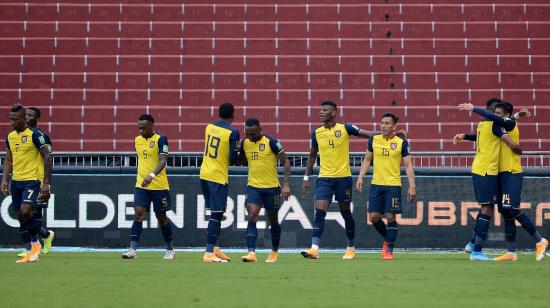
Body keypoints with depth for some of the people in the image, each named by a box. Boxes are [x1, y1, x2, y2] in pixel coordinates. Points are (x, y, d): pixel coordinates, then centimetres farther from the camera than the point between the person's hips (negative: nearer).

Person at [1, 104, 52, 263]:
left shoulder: (35, 135, -10)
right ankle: (30, 253, 13)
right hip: (16, 181, 7)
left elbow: (47, 158, -9)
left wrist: (46, 183, -13)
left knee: (25, 211, -23)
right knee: (21, 217, 6)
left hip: (32, 180, -7)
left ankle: (36, 243, 0)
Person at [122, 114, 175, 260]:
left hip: (159, 186, -4)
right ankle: (132, 250, -15)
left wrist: (152, 175, -37)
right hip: (141, 185, 4)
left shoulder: (160, 139, -12)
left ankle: (170, 249, 23)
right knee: (138, 214, -10)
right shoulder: (137, 140, 8)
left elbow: (163, 161, -22)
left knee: (161, 217, 6)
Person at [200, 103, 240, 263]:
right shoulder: (233, 132, -12)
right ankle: (209, 253, -10)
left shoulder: (209, 127, 7)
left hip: (204, 174, 7)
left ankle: (214, 248, 21)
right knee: (216, 215, -5)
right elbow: (233, 159, -14)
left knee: (215, 213, 17)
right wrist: (237, 151, 7)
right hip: (218, 177, -7)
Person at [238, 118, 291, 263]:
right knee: (252, 217, -15)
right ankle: (251, 252, -21)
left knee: (273, 220, 12)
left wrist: (286, 184, -16)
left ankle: (274, 252, 30)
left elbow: (285, 162, -9)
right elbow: (242, 161, 19)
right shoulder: (245, 143, 1)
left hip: (272, 187, -3)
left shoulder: (271, 142, -13)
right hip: (253, 187, 3)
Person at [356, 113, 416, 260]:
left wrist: (412, 186, -9)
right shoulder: (374, 140, 5)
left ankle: (389, 249, 6)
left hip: (393, 185, -3)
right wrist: (360, 178, 5)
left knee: (390, 217, -6)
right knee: (374, 217, 1)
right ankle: (387, 239, 27)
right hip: (376, 184, 3)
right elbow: (367, 160, 15)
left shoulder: (402, 143, -3)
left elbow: (408, 165, -2)